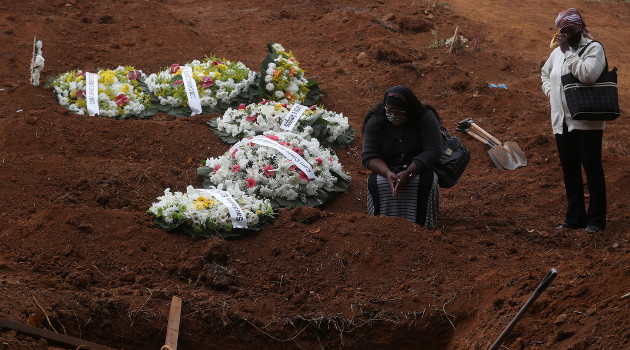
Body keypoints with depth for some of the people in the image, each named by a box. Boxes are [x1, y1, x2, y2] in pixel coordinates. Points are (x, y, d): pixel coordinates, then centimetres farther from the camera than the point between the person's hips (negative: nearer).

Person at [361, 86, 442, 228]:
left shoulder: (426, 118, -13)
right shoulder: (375, 121, -7)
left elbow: (432, 151, -19)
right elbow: (368, 156, -10)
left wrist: (409, 173, -32)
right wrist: (387, 173, -30)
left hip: (418, 168, -1)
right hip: (386, 169, 1)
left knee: (426, 181, -34)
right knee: (376, 182, -32)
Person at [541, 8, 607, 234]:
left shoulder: (593, 48, -7)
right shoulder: (557, 52, 13)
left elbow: (588, 74, -25)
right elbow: (545, 73, 33)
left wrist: (567, 52, -19)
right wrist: (550, 92, 14)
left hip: (587, 123, -7)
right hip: (562, 122, 7)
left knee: (592, 169, -2)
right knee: (569, 171, 12)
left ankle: (596, 219, 4)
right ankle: (574, 217, 21)